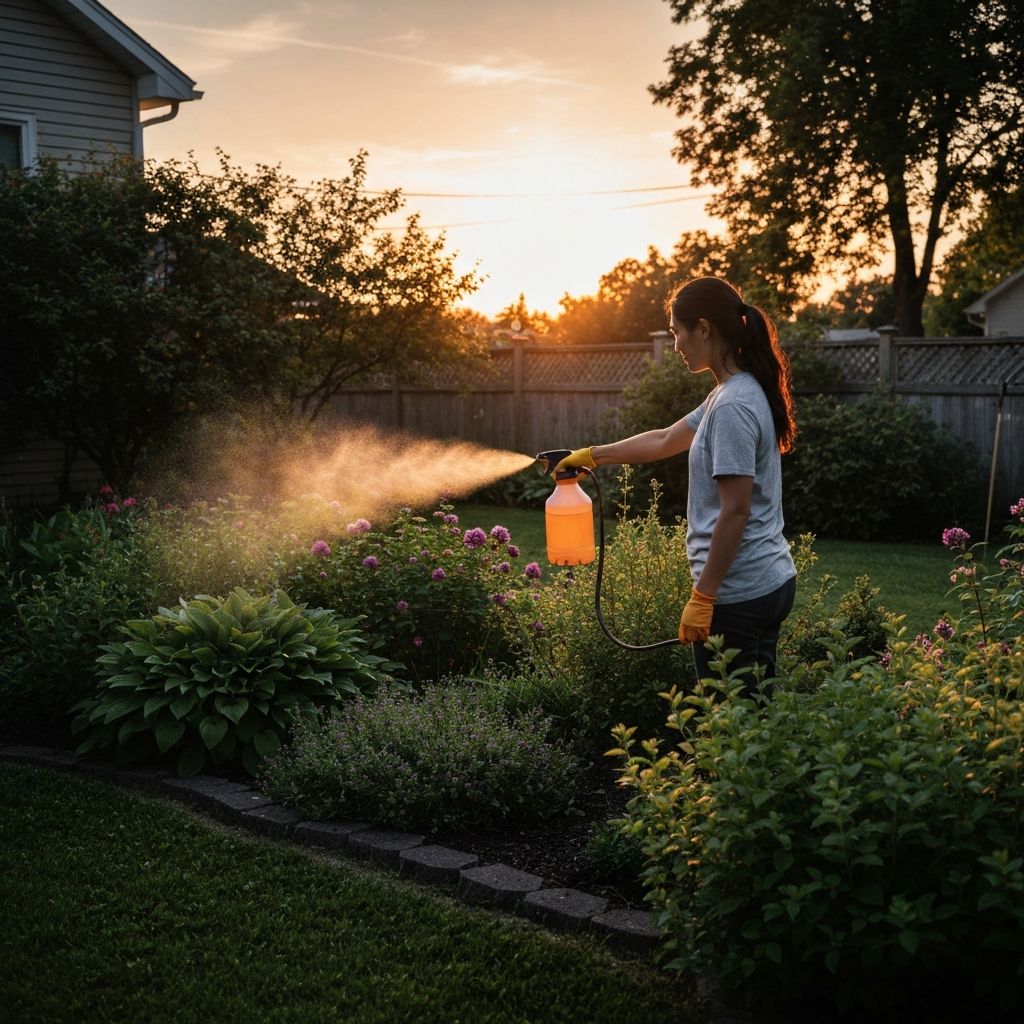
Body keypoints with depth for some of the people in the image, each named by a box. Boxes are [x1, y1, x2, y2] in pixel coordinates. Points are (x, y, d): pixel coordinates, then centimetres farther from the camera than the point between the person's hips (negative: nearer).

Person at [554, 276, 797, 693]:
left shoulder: (732, 407, -18)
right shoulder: (734, 393, 14)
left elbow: (735, 511, -20)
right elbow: (665, 441, 26)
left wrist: (703, 596, -16)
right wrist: (592, 455, 31)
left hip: (737, 593, -10)